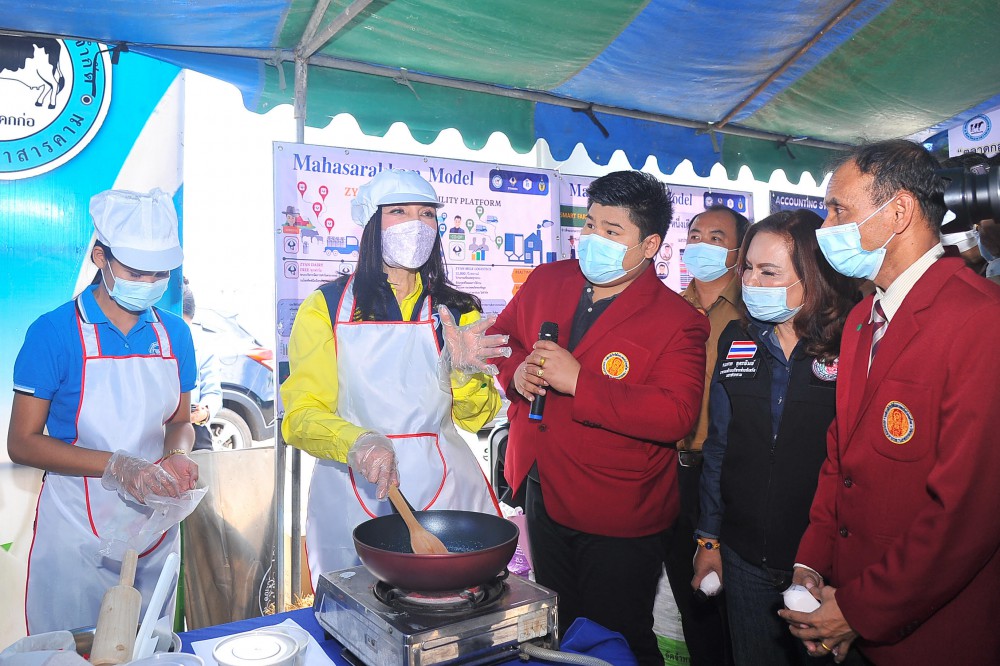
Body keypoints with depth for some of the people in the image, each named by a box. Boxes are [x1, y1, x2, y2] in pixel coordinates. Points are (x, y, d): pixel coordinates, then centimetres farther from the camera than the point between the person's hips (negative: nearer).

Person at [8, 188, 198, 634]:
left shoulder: (174, 333, 1)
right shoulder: (55, 332, -11)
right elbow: (22, 443, -10)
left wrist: (178, 455, -11)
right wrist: (117, 466, -22)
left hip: (155, 527, 4)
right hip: (77, 534, -4)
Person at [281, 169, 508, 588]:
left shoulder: (457, 311, 5)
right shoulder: (326, 306, -2)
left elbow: (475, 419, 4)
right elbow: (301, 414, -9)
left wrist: (463, 370, -16)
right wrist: (358, 443, -28)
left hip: (444, 489, 2)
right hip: (353, 499, -1)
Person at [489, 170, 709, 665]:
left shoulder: (676, 321, -15)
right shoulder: (545, 281, 1)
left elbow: (676, 415, -26)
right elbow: (498, 338, 13)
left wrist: (578, 380, -30)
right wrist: (517, 369, -11)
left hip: (618, 519, -5)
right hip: (540, 493, 6)